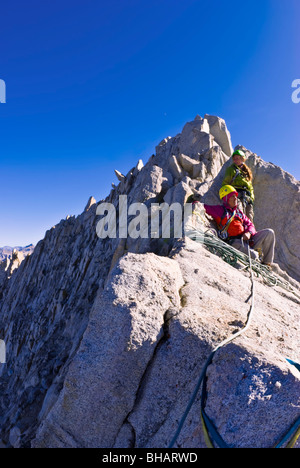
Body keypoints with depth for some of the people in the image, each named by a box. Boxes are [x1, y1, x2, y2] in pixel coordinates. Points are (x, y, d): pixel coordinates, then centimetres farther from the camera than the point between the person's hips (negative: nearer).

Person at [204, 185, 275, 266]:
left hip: (247, 239, 7)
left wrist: (248, 233, -3)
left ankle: (266, 264, 0)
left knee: (269, 233, -8)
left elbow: (250, 224, 18)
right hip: (235, 243, -7)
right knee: (254, 256, -30)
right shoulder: (220, 210, 8)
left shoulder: (239, 212, 25)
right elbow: (204, 207, 8)